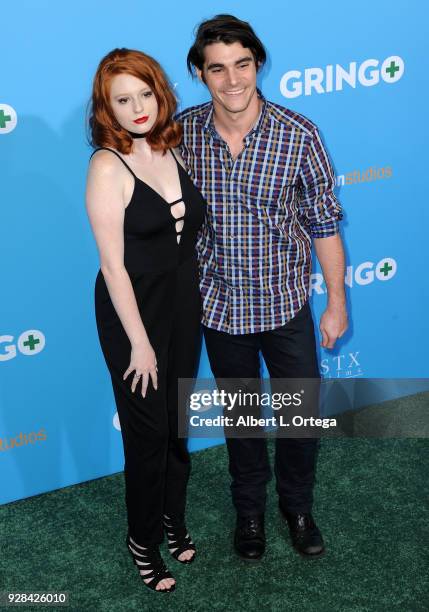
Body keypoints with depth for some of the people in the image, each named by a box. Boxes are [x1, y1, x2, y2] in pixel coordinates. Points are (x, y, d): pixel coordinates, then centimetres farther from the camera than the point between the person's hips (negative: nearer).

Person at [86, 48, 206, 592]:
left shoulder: (174, 150, 0)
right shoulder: (108, 166, -19)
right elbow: (113, 265, -19)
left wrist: (196, 295, 5)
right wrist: (139, 343, -17)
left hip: (184, 304, 6)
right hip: (133, 310, -6)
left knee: (178, 422, 19)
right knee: (147, 429, 7)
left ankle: (173, 518, 40)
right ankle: (143, 539, 28)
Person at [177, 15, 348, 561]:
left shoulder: (298, 134, -16)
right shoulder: (184, 132, -10)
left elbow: (324, 222, -8)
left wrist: (337, 301, -5)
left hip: (285, 304, -1)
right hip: (219, 305, 1)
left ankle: (297, 505, 39)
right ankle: (249, 508, 41)